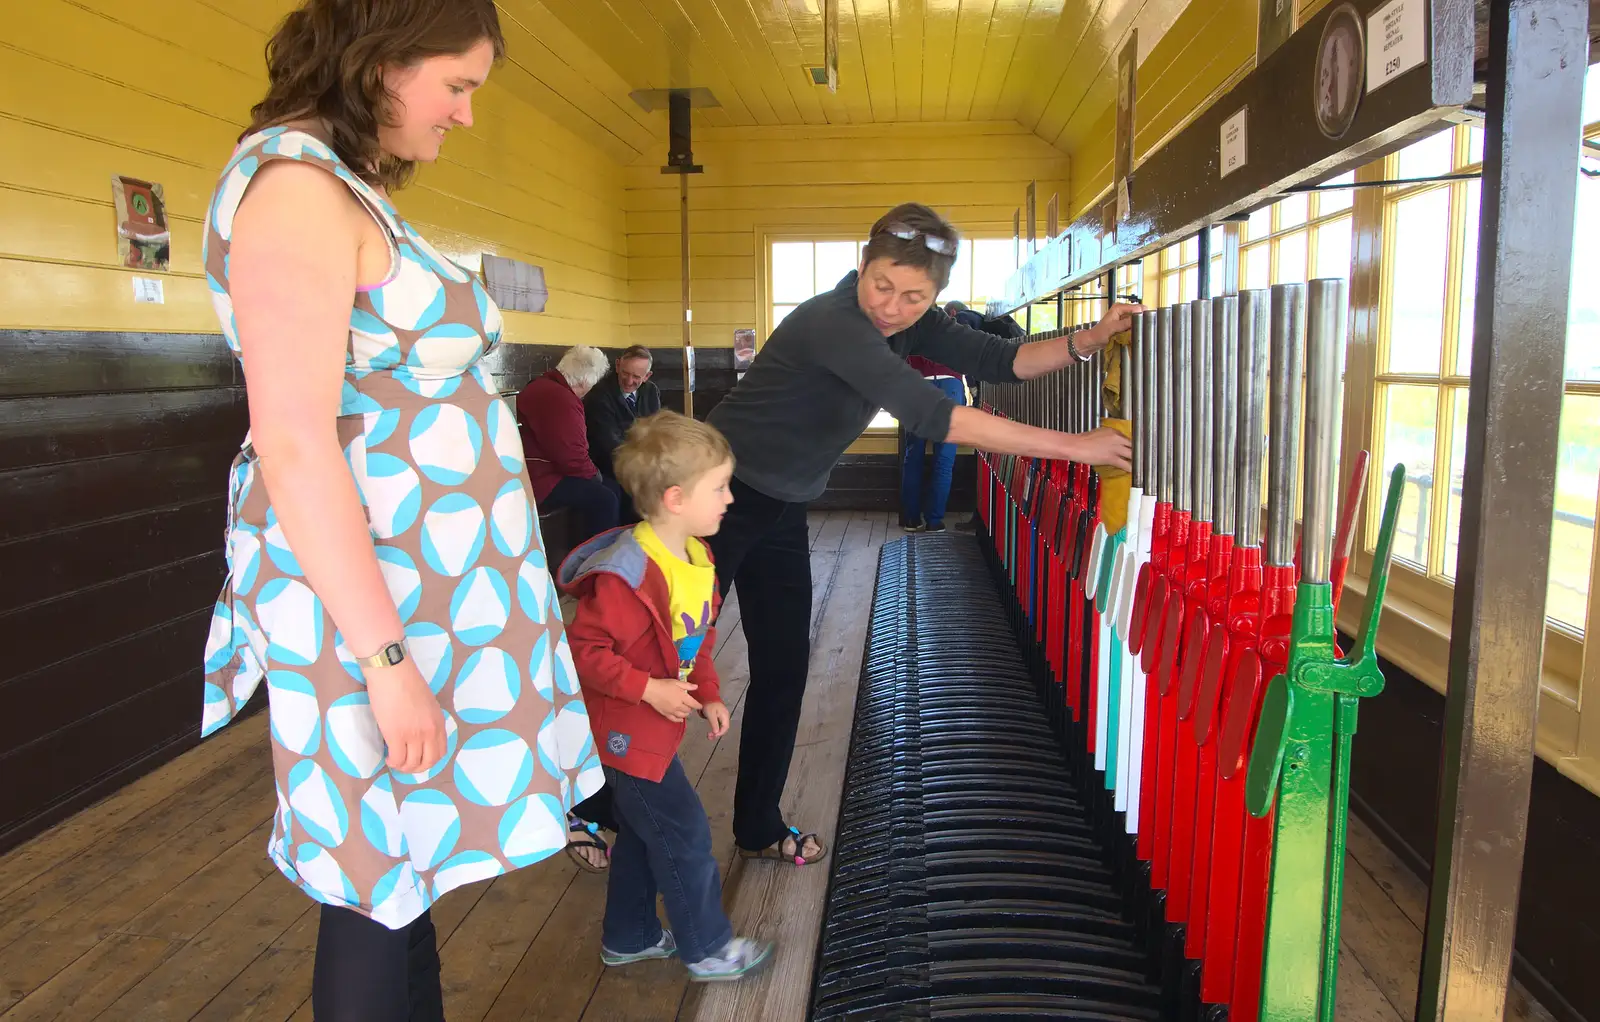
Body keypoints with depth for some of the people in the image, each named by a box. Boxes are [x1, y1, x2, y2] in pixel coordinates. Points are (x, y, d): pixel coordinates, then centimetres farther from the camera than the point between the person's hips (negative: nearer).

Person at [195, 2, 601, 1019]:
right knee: (382, 886, 5)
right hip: (372, 597, -9)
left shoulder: (348, 190, 13)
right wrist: (385, 658, -21)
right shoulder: (295, 185, -15)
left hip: (427, 581, 9)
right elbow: (293, 444, -22)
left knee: (407, 865, 18)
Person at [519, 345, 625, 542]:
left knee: (614, 488, 10)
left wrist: (591, 472, 6)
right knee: (604, 499, -21)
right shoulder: (561, 399, -25)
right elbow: (573, 457, -26)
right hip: (540, 479, -12)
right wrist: (593, 474, -7)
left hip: (543, 468, 12)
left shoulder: (545, 386, 12)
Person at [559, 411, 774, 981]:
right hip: (628, 731, -9)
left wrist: (710, 696, 6)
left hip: (656, 725, 9)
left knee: (644, 834, 22)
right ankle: (708, 950, 21)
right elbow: (584, 651, -27)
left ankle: (628, 938, 40)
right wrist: (650, 689, -27)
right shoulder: (627, 575, -29)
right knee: (685, 837, 2)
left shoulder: (695, 555, 1)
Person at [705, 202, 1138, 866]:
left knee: (783, 669, 10)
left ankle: (758, 828, 26)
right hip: (722, 496, -8)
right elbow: (931, 415, -36)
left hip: (781, 510, 8)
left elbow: (993, 360, -3)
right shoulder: (832, 323, -29)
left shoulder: (907, 322, -3)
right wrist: (1072, 447, -33)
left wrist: (1088, 339, -19)